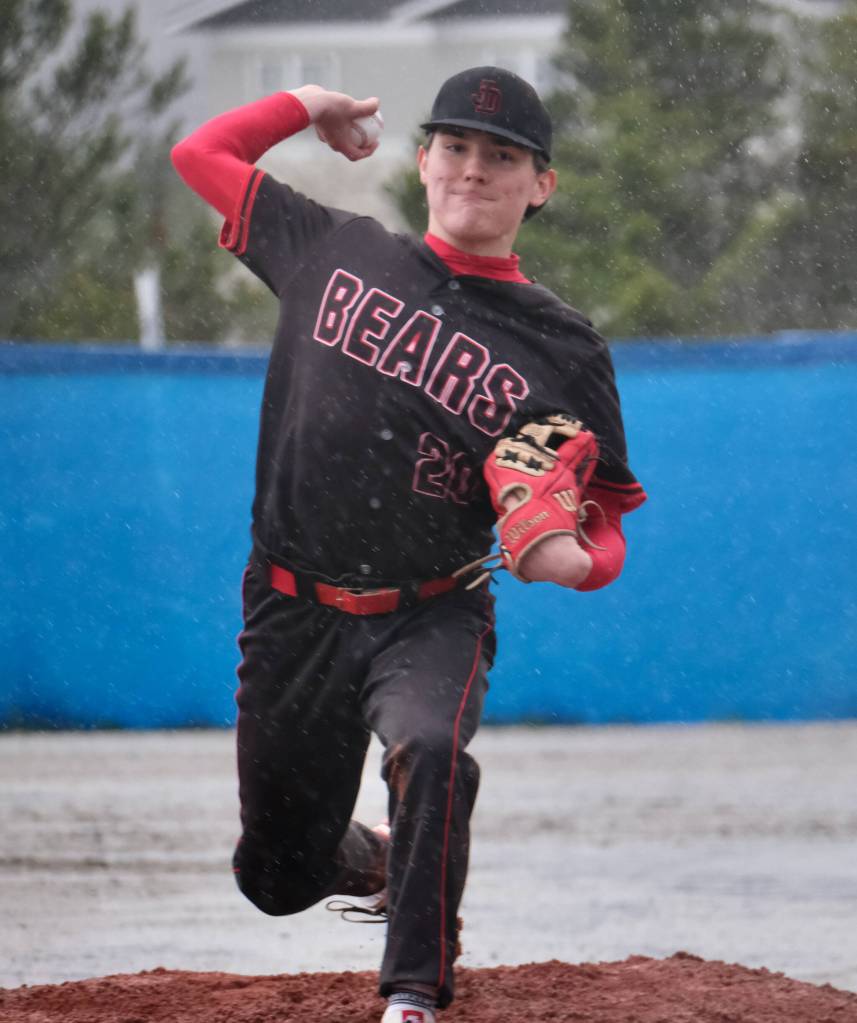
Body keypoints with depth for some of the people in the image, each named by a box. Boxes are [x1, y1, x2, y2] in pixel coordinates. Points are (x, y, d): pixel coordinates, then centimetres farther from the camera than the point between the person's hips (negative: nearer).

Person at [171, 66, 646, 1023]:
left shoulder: (563, 351, -2)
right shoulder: (337, 251, 4)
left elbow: (607, 522, -1)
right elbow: (199, 153, 15)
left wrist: (575, 560, -22)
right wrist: (308, 105, 15)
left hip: (431, 622, -3)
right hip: (294, 616, 3)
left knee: (429, 750, -37)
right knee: (279, 878, 10)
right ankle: (372, 862, 46)